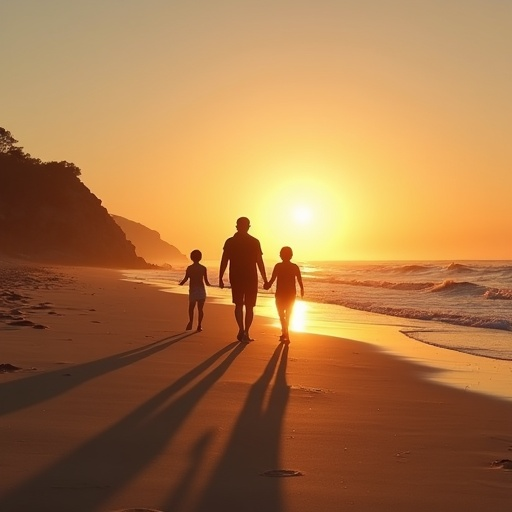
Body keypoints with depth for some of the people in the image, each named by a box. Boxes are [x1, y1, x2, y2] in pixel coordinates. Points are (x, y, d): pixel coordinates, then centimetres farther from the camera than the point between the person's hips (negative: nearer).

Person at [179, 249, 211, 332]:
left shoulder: (189, 268, -3)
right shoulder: (203, 268, 0)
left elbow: (185, 279, -6)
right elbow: (206, 282, 1)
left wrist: (181, 283, 15)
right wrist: (208, 284, 24)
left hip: (193, 290, -1)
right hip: (201, 290, 1)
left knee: (191, 308, 9)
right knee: (200, 309, 6)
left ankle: (191, 322, -15)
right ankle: (199, 325, 1)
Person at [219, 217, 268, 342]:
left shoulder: (230, 242, 0)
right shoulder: (254, 242, -3)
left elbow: (224, 262, -2)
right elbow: (260, 262, -2)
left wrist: (220, 278, 4)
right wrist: (265, 280, 3)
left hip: (236, 278, 1)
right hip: (251, 278, -1)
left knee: (239, 305, 13)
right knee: (249, 306, 8)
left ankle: (241, 330, -4)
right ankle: (246, 333, 3)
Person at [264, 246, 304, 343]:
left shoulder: (278, 266, -9)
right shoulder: (295, 267, -2)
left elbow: (272, 279, -15)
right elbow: (300, 281, -2)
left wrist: (267, 286, 0)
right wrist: (302, 291, 10)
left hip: (280, 294, -3)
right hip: (291, 295, 3)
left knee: (282, 315, 3)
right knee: (288, 315, 18)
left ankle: (286, 336, -12)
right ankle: (284, 334, 28)